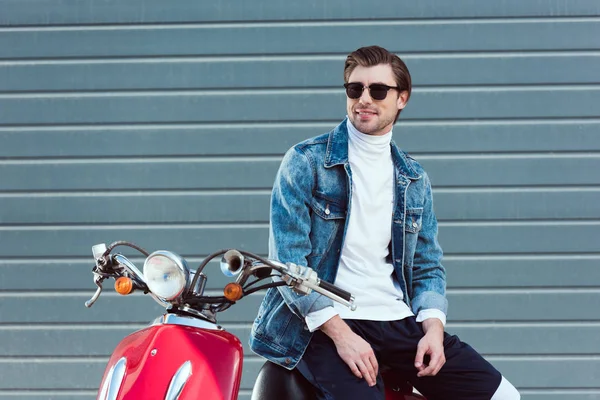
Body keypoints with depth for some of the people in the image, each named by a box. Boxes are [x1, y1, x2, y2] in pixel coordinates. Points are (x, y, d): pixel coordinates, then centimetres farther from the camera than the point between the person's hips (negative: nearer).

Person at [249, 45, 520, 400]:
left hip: (400, 323, 5)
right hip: (324, 324, -5)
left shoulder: (415, 180, 15)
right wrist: (341, 334, -18)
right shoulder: (305, 162, 0)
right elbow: (288, 259, -8)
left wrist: (433, 328, -3)